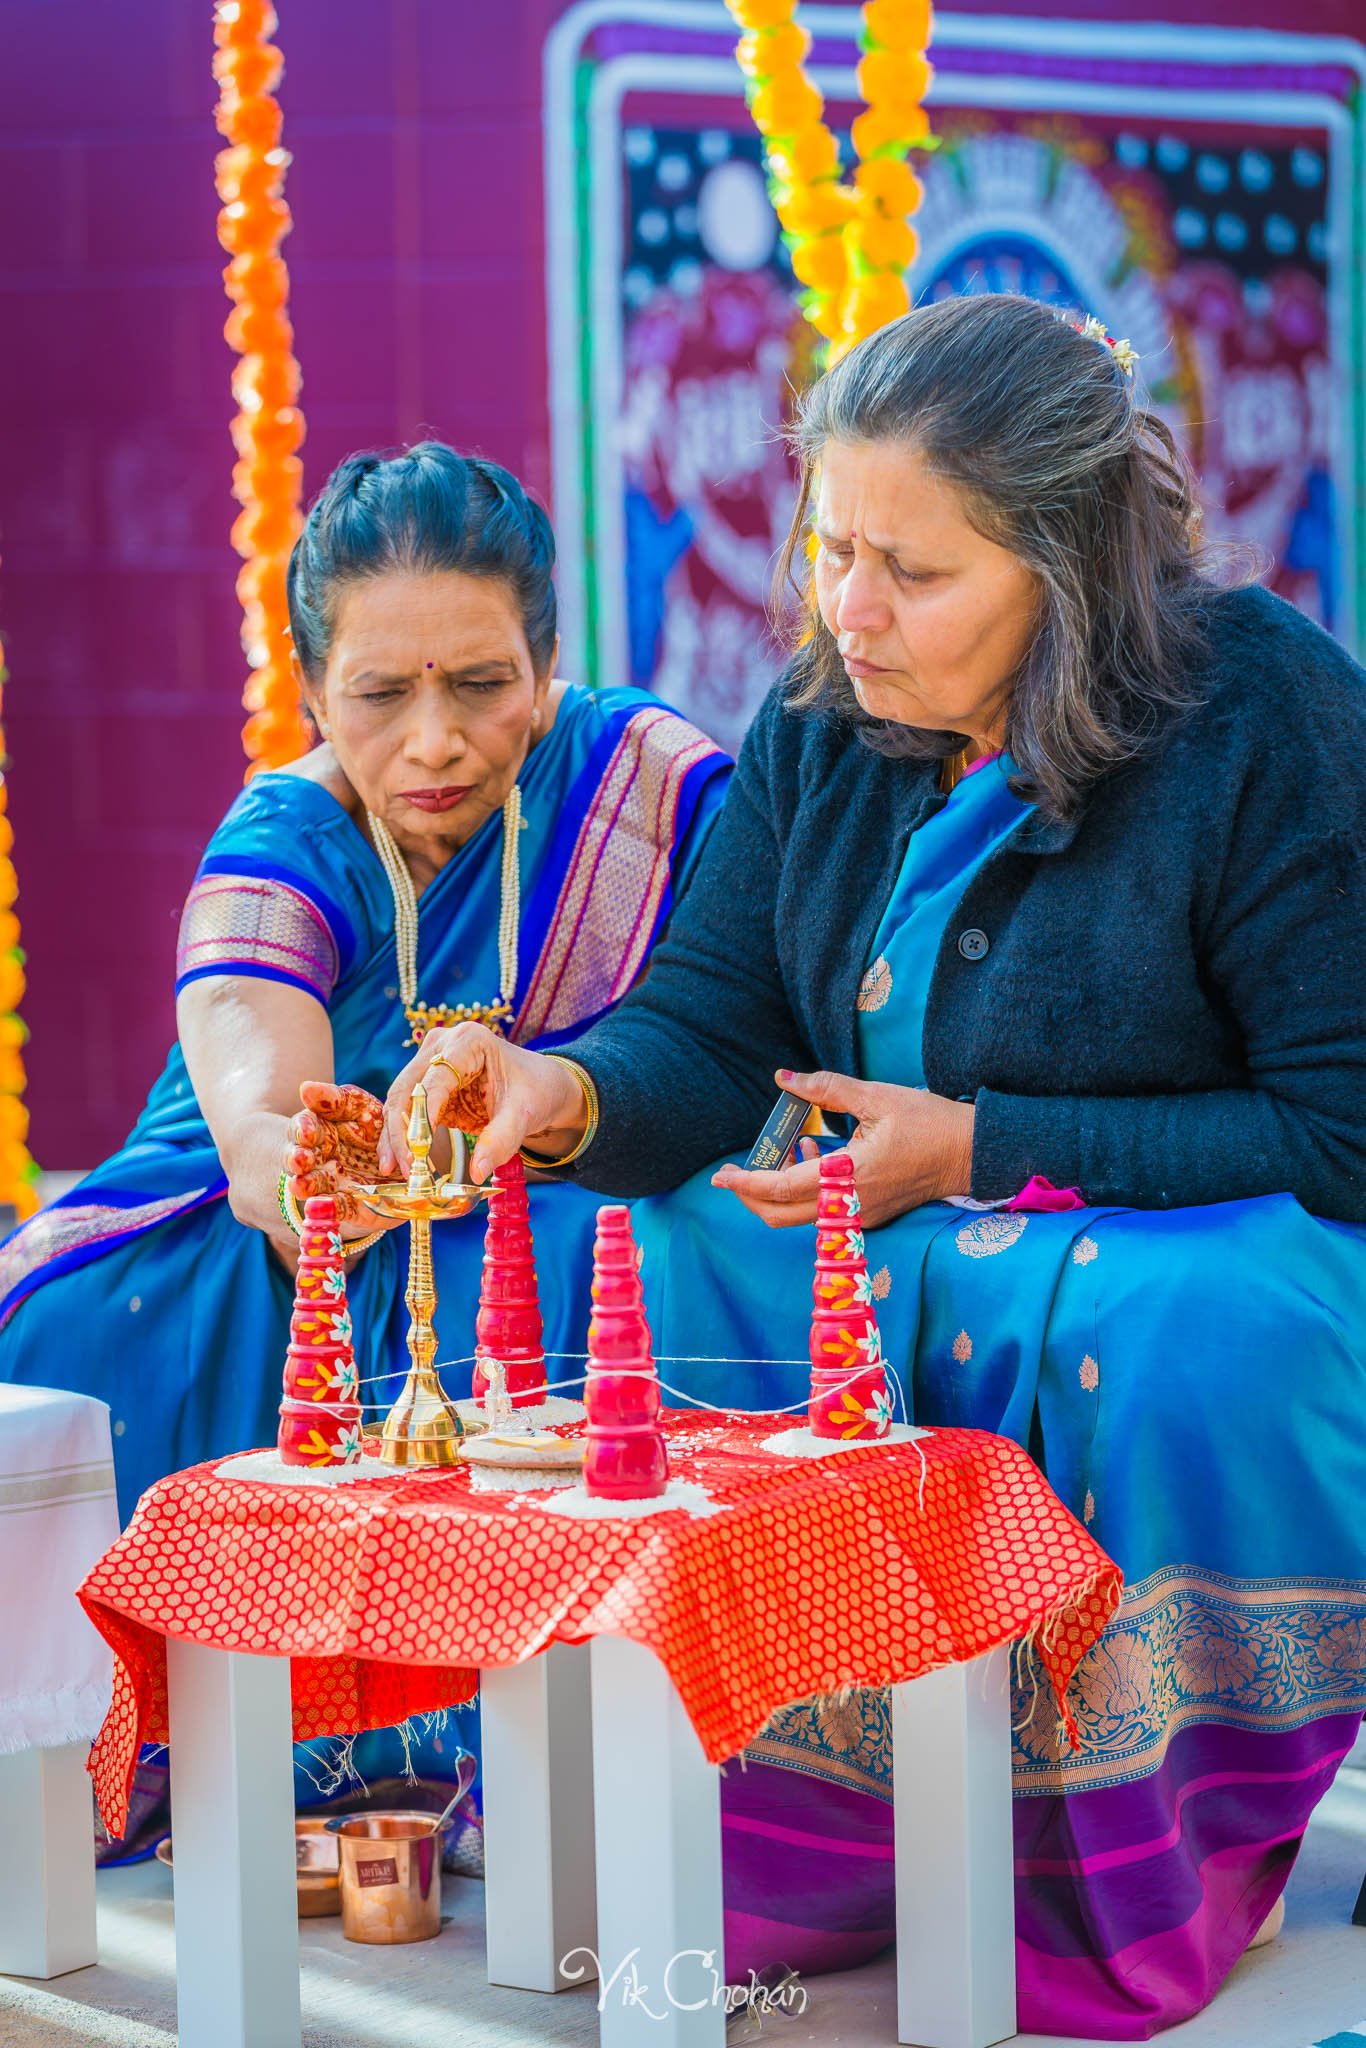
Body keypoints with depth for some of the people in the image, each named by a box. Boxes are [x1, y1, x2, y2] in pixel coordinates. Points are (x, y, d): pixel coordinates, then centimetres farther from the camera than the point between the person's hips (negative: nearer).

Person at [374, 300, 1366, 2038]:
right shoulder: (820, 733, 2)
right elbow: (704, 1040, 1)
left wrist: (979, 1148, -20)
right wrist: (568, 1096, -25)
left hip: (1206, 1261, -6)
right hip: (915, 1275, 6)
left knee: (1189, 1346, -39)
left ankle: (1137, 1875, -14)